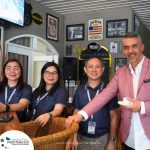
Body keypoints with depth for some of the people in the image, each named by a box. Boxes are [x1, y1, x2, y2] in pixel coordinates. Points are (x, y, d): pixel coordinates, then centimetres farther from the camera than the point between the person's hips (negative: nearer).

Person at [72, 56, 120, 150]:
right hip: (82, 138, 2)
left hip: (103, 138, -2)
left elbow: (114, 116, -3)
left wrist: (112, 141, -6)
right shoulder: (79, 91, 0)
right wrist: (74, 138, 1)